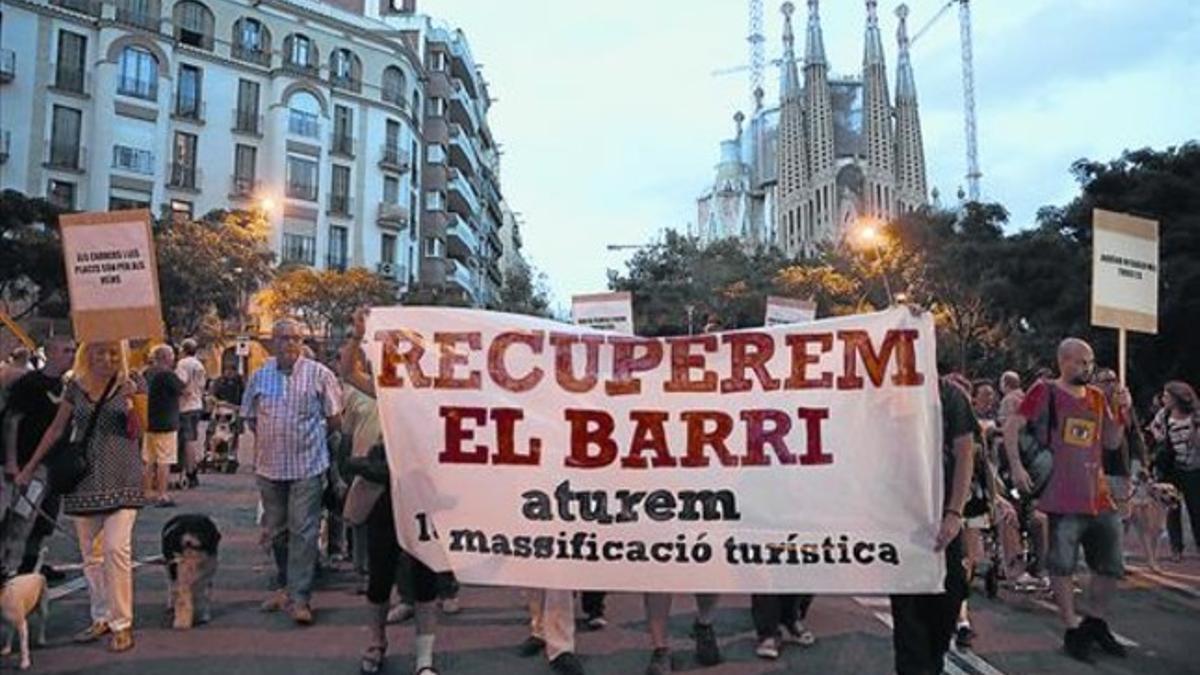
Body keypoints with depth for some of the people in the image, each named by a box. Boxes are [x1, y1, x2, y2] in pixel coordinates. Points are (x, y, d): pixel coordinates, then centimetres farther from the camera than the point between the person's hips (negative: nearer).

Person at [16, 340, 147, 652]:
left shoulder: (129, 386, -1)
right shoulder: (75, 387, 6)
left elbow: (135, 432, -6)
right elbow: (56, 429, 13)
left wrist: (128, 403, -21)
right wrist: (30, 467, 14)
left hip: (121, 479, -3)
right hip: (84, 479, 4)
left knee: (116, 547, -10)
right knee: (90, 553, 9)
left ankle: (122, 624, -3)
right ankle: (101, 618, 23)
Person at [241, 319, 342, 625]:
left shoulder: (319, 374, -3)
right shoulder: (259, 376, 6)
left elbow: (334, 416, 2)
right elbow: (249, 418, 15)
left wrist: (309, 436, 3)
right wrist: (270, 438, 7)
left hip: (308, 465, -4)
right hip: (269, 465, 4)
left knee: (303, 531, -5)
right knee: (276, 531, 15)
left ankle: (300, 597, -2)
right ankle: (283, 586, 32)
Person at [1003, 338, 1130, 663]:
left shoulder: (1097, 397, 13)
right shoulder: (1046, 391, -5)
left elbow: (1111, 442, 16)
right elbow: (1011, 427, -10)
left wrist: (1122, 411, 2)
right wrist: (1016, 467, -18)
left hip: (1098, 495, 7)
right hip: (1063, 497, -7)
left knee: (1111, 565, 14)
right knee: (1063, 565, -1)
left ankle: (1096, 623, 31)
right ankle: (1072, 630, 12)